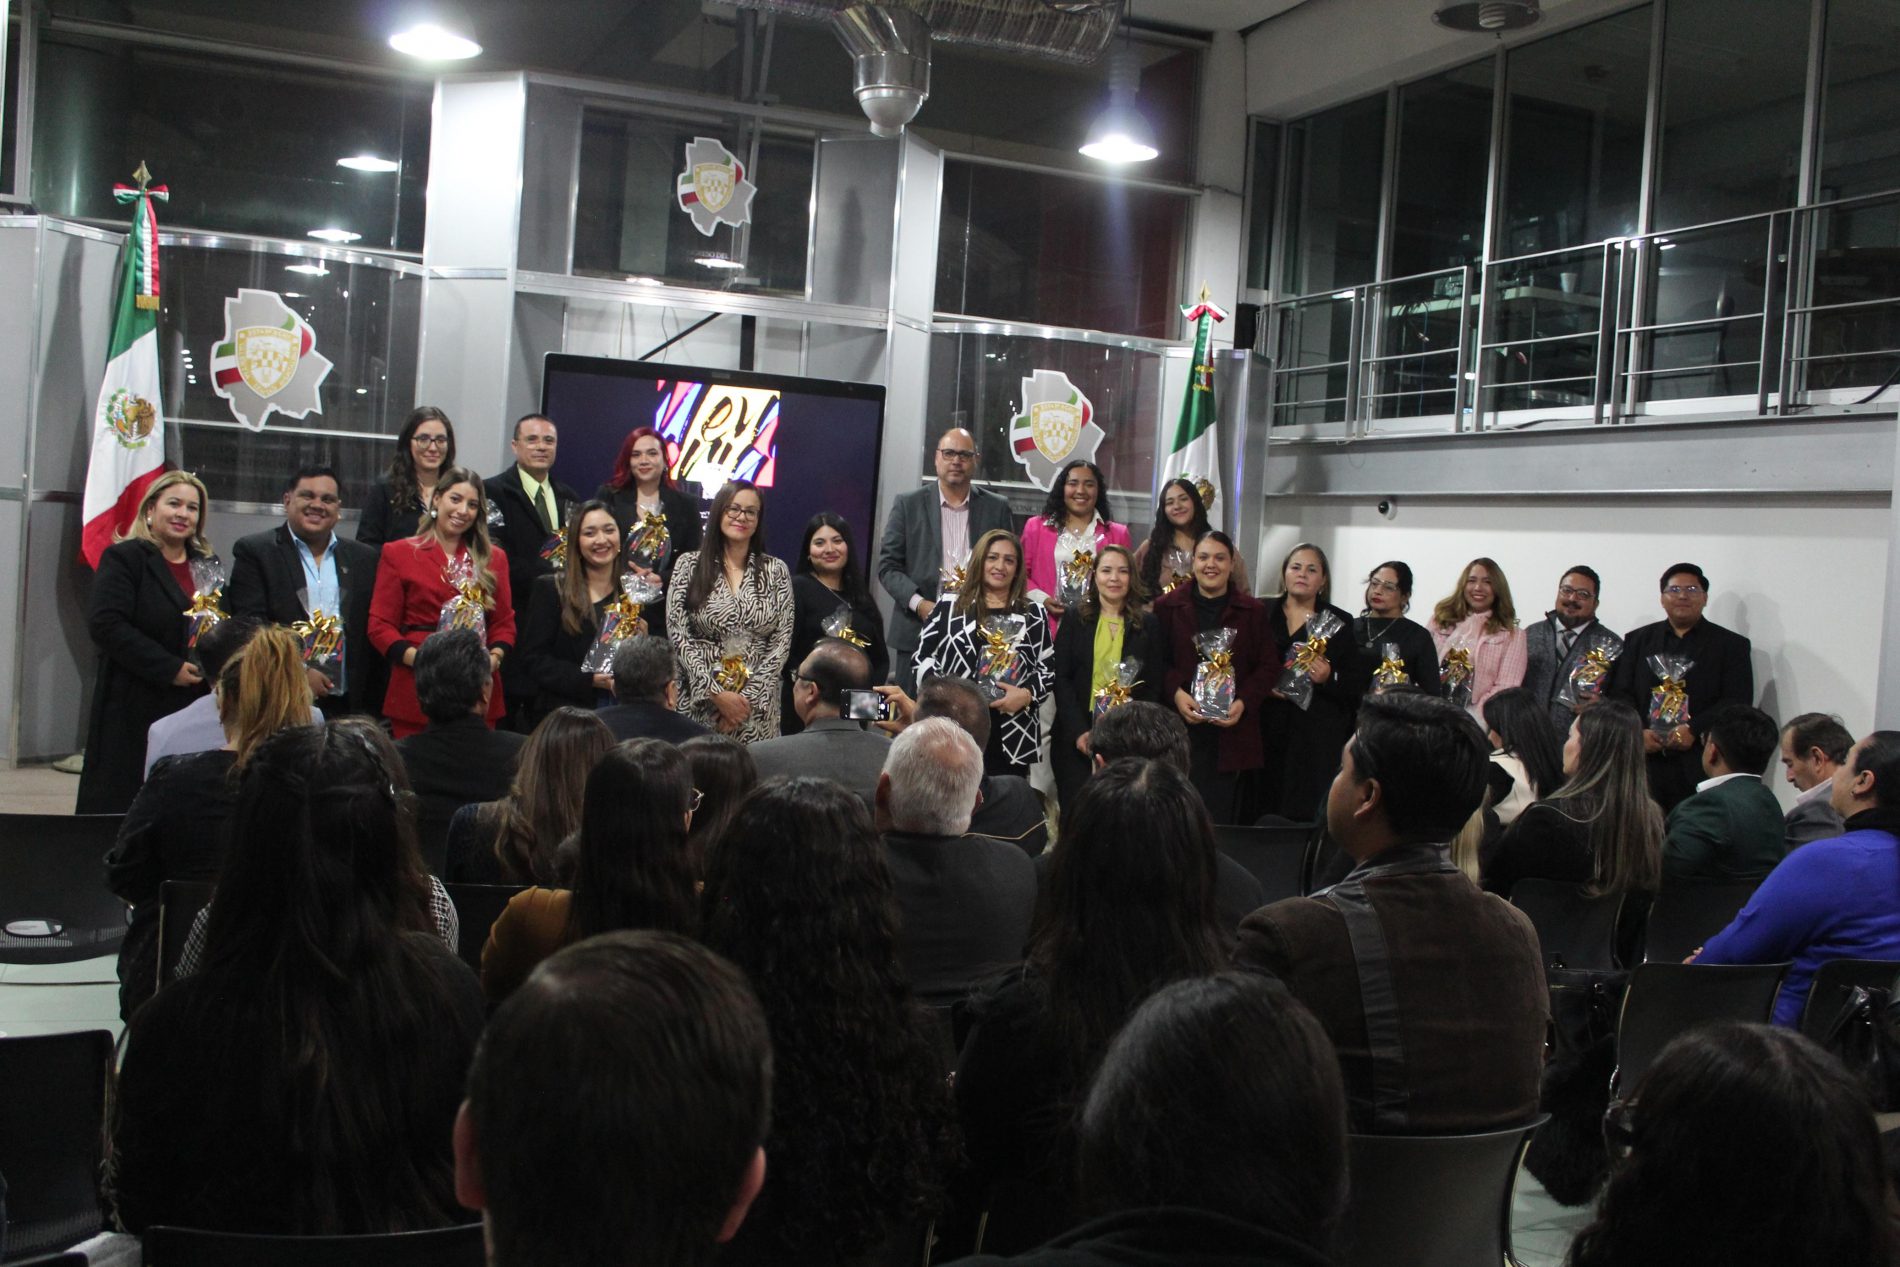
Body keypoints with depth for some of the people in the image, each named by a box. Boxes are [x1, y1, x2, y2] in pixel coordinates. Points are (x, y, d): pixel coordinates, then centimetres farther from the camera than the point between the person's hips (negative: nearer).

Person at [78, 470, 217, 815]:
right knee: (120, 800, -2)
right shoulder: (123, 558, -2)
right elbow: (106, 625, -14)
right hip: (135, 708, -5)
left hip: (194, 707, 5)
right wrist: (170, 669, -17)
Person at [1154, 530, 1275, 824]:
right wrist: (1175, 692, -12)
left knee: (1218, 815, -1)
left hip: (1229, 727, 1)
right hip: (1179, 726, 0)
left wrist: (1244, 702, -7)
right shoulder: (1167, 606, 7)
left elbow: (1269, 667, 7)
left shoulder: (1253, 611, 8)